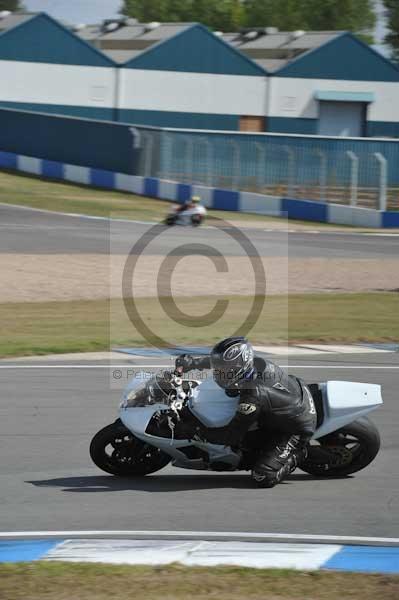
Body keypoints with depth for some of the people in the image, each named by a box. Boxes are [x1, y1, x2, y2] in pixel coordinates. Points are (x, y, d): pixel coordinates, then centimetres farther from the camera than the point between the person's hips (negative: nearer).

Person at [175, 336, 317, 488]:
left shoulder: (253, 396, -39)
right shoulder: (256, 362, -17)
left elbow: (233, 436, -28)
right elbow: (216, 361, 7)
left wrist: (201, 432, -19)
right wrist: (192, 361, 0)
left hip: (296, 429, -9)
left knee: (263, 478, -14)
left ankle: (296, 455, 8)